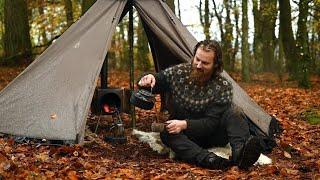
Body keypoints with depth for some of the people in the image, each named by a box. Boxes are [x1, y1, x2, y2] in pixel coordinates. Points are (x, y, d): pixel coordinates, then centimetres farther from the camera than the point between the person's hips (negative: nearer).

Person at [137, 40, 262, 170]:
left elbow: (211, 122, -17)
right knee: (166, 133, -34)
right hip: (183, 135, 1)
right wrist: (149, 79, -24)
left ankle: (240, 150, -52)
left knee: (233, 111, -27)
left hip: (210, 134, -1)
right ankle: (208, 159, -55)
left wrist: (185, 124, -31)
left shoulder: (223, 86, -14)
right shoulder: (177, 72, -9)